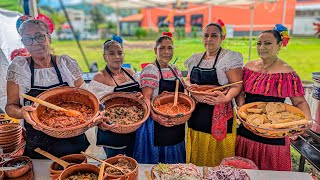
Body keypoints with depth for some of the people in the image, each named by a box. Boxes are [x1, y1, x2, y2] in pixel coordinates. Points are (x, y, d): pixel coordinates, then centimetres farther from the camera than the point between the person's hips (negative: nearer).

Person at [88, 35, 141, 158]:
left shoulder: (130, 73, 6)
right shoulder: (100, 78, -12)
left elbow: (139, 92, 16)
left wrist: (141, 96, -7)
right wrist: (99, 122, -33)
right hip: (112, 133, -5)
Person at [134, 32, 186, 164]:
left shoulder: (176, 70, 12)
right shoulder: (150, 70, -10)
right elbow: (146, 98, -18)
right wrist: (155, 117, -33)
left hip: (176, 127, 7)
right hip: (156, 125, -6)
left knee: (173, 167, 18)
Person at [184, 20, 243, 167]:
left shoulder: (230, 58, -6)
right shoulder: (195, 59, 12)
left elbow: (236, 85, -11)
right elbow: (188, 80, 20)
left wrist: (226, 98, -31)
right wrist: (189, 86, -4)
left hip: (219, 114, -5)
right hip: (197, 113, 5)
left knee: (217, 160, 4)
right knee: (196, 158, 16)